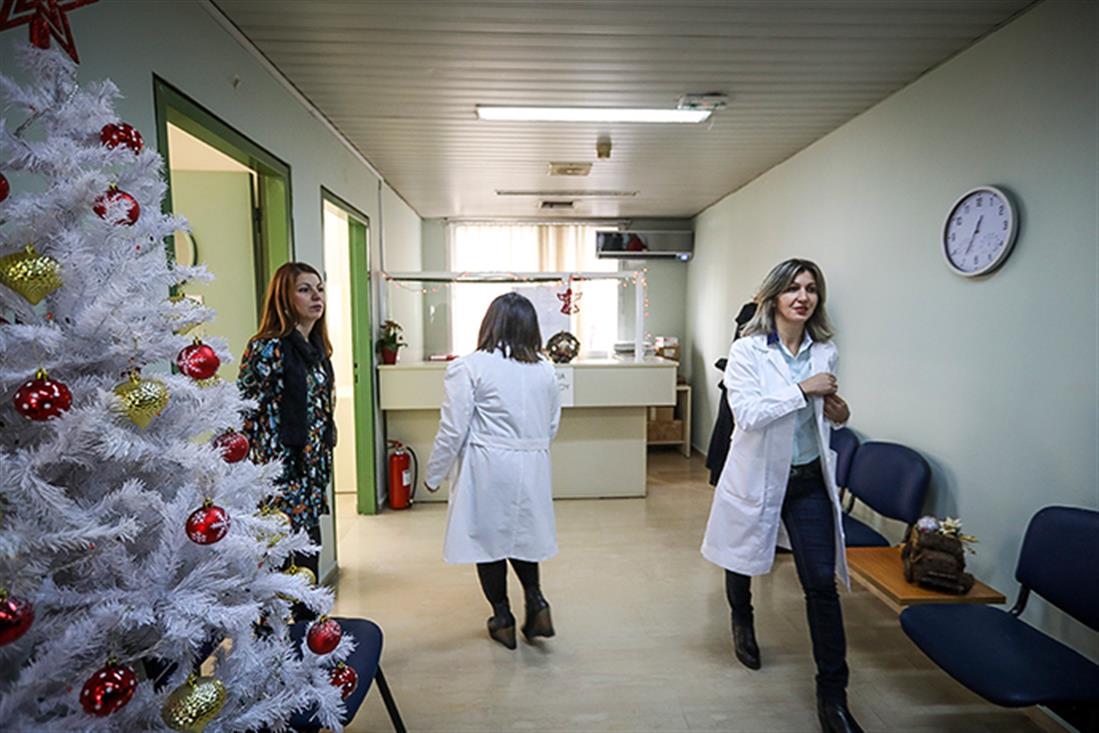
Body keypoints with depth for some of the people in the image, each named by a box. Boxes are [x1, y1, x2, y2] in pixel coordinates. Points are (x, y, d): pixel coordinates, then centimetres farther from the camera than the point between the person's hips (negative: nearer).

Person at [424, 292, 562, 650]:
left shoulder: (469, 367, -12)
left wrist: (434, 474, 2)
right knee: (522, 533, 24)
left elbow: (453, 430, -11)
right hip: (532, 467, 5)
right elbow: (551, 426, 10)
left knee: (489, 537, 13)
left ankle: (503, 619, 27)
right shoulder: (545, 370, 2)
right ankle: (536, 600, 17)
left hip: (487, 468, -4)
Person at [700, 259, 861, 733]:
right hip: (757, 475, -2)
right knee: (742, 560, 20)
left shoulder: (824, 351, 2)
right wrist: (801, 389, -25)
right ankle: (742, 620, 54)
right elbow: (747, 412, -25)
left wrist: (837, 414, -5)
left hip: (809, 479, 3)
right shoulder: (747, 351, -14)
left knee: (822, 583, -1)